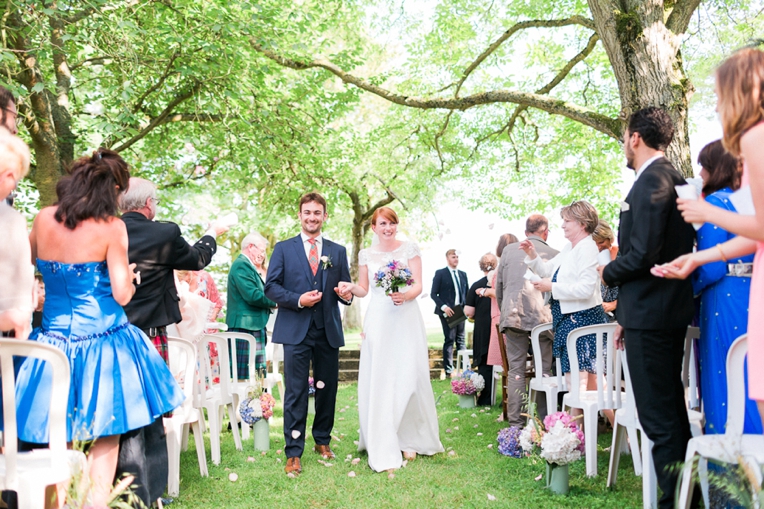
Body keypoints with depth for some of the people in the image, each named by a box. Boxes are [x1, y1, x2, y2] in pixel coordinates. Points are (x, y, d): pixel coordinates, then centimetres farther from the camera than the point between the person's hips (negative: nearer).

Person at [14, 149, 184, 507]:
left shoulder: (44, 219, 1)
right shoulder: (112, 227, -12)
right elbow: (122, 294, -13)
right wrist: (129, 272, 7)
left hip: (53, 338, 4)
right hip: (101, 339, -4)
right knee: (105, 436, 10)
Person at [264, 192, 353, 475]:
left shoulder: (338, 251, 12)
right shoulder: (283, 248, 5)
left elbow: (345, 287, 12)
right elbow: (271, 286, -1)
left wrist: (346, 294, -12)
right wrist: (297, 300, -15)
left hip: (328, 331, 3)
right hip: (296, 330, -3)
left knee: (327, 388, 12)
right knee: (296, 393, -1)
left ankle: (322, 440, 32)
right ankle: (293, 453, 8)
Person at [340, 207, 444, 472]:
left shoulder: (410, 249, 5)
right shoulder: (366, 254, 11)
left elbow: (418, 285, -1)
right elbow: (363, 289, 13)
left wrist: (405, 295, -21)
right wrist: (351, 288, -8)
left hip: (406, 319, -1)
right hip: (378, 321, 1)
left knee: (408, 377, -2)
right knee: (378, 380, -2)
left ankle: (409, 440, 17)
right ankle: (383, 447, 7)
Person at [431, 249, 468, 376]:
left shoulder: (463, 274, 14)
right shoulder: (440, 273, -2)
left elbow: (467, 293, 17)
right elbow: (433, 294, -5)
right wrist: (443, 307, -17)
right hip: (447, 312, -5)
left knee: (461, 340, 9)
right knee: (449, 340, -4)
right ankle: (449, 370, 1)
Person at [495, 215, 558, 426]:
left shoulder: (509, 250, 8)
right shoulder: (555, 255, 3)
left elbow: (499, 287, 12)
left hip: (513, 316, 1)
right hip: (544, 317, -1)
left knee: (515, 370, 7)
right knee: (544, 371, 9)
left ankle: (515, 423, 8)